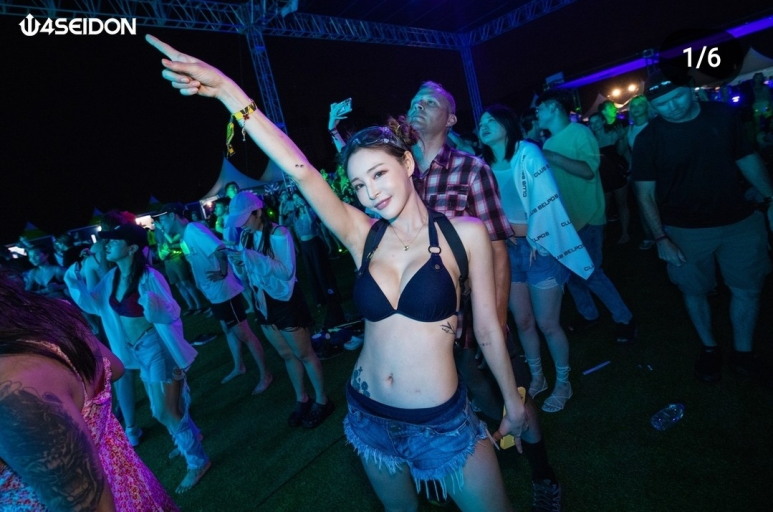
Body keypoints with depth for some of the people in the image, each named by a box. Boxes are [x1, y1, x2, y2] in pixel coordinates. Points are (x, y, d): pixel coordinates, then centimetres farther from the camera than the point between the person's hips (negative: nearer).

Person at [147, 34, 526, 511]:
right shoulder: (362, 236, -7)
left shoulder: (465, 233, -11)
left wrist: (514, 404, 5)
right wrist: (225, 89, -25)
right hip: (370, 417, 3)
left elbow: (489, 329, -5)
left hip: (445, 422, -2)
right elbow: (300, 170, -18)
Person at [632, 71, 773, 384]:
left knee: (747, 289, 10)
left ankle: (742, 355, 30)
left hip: (739, 221, 3)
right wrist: (661, 238, -15)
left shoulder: (724, 115, -1)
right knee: (695, 293, 11)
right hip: (686, 230, -2)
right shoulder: (649, 138, -10)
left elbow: (748, 159, 10)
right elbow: (645, 193, -10)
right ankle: (709, 349, 34)